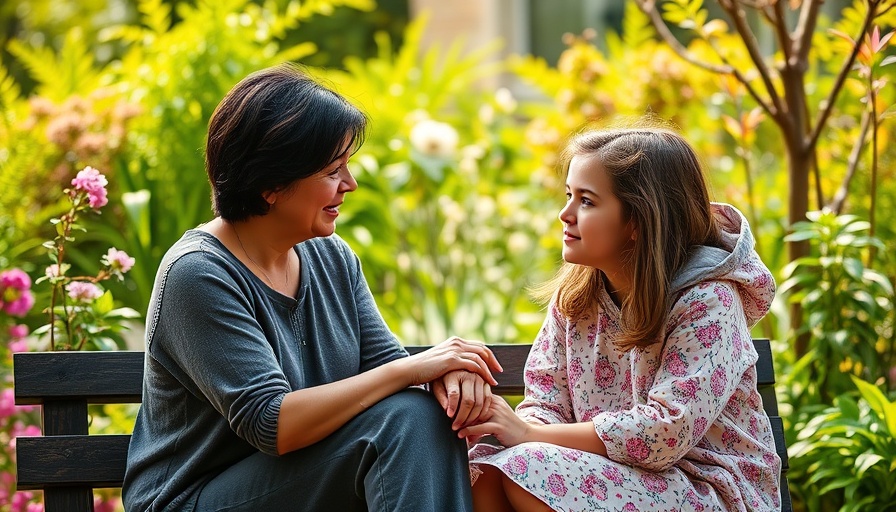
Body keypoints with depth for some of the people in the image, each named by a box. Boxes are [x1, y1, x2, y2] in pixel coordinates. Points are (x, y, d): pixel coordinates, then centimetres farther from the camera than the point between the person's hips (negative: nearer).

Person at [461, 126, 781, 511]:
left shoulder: (709, 301, -16)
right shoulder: (575, 296, 5)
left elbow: (667, 433, -24)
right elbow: (547, 402, 4)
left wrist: (531, 435, -23)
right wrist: (525, 426, -23)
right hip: (615, 471, 6)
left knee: (527, 471, -27)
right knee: (482, 471, -20)